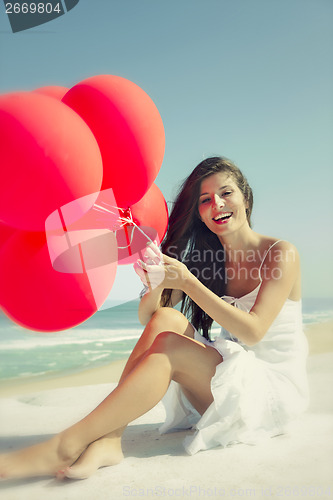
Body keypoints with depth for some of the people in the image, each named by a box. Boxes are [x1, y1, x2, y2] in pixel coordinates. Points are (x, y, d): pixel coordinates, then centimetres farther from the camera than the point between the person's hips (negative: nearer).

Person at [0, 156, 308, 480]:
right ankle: (108, 440, -26)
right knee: (164, 319, -21)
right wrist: (157, 286, -23)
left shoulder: (281, 254, -9)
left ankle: (65, 447, -28)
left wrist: (188, 282, -26)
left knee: (168, 345, -28)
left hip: (275, 390, -4)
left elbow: (252, 332, -21)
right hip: (227, 384, 5)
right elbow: (146, 317, 1)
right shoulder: (207, 260, 5)